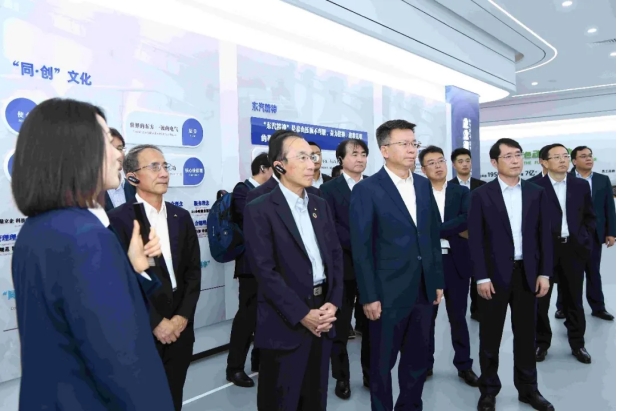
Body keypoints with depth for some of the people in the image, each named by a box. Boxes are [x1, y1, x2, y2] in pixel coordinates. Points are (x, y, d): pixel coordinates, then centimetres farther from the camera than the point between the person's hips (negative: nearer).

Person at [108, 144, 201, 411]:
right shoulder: (118, 219, -9)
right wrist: (156, 322, -12)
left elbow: (193, 271, 6)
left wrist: (183, 316, -4)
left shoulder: (181, 217, 8)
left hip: (179, 329, 5)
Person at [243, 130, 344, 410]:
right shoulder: (259, 210, -10)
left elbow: (335, 256, 9)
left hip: (323, 317, 6)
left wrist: (333, 303, -3)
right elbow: (265, 271, -15)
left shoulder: (321, 206, 10)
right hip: (285, 324, -5)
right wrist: (302, 314, -16)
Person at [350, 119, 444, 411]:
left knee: (418, 359, 18)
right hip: (388, 292, -5)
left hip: (423, 290, 6)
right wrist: (369, 296, -13)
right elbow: (361, 248, -12)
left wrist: (438, 281, 11)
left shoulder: (424, 185, 8)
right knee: (382, 362, 10)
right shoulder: (367, 189, -10)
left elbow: (433, 235, 12)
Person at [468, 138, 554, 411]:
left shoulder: (536, 193, 5)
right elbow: (475, 239, -7)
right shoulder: (481, 195, -5)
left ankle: (528, 388, 30)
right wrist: (481, 277, -12)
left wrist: (544, 273, 0)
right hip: (495, 275, -3)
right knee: (490, 336, 8)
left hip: (528, 273, 3)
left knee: (526, 334, 14)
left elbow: (545, 235, 6)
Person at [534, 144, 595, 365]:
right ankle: (541, 343, 21)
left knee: (574, 299, 13)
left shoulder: (581, 185, 6)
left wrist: (585, 240, 2)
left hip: (573, 248, 3)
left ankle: (577, 344, 27)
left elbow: (590, 217, 12)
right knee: (540, 299, 6)